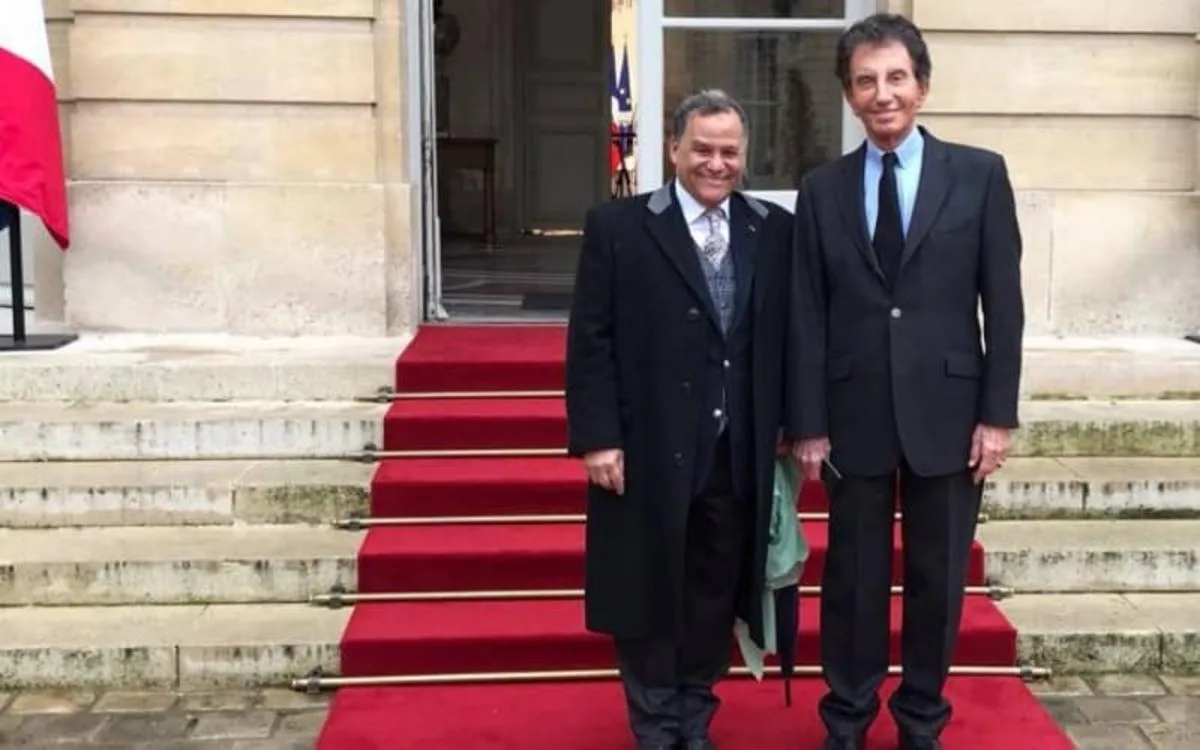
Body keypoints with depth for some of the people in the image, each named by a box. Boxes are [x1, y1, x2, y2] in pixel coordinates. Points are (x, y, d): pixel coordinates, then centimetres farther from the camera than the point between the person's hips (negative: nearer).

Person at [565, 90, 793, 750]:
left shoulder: (774, 231, 6)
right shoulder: (617, 227, -3)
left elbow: (787, 339, 9)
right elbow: (590, 342, -6)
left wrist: (787, 424, 5)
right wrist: (596, 437, -11)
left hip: (739, 453, 3)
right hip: (648, 449, -2)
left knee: (715, 593, 12)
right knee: (649, 595, 8)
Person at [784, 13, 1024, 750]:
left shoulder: (980, 174, 0)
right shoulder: (822, 189, 4)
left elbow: (1003, 303, -1)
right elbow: (807, 317, 2)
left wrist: (998, 414, -6)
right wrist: (807, 424, -2)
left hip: (947, 412, 0)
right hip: (855, 415, 1)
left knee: (938, 577, 10)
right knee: (853, 577, 10)